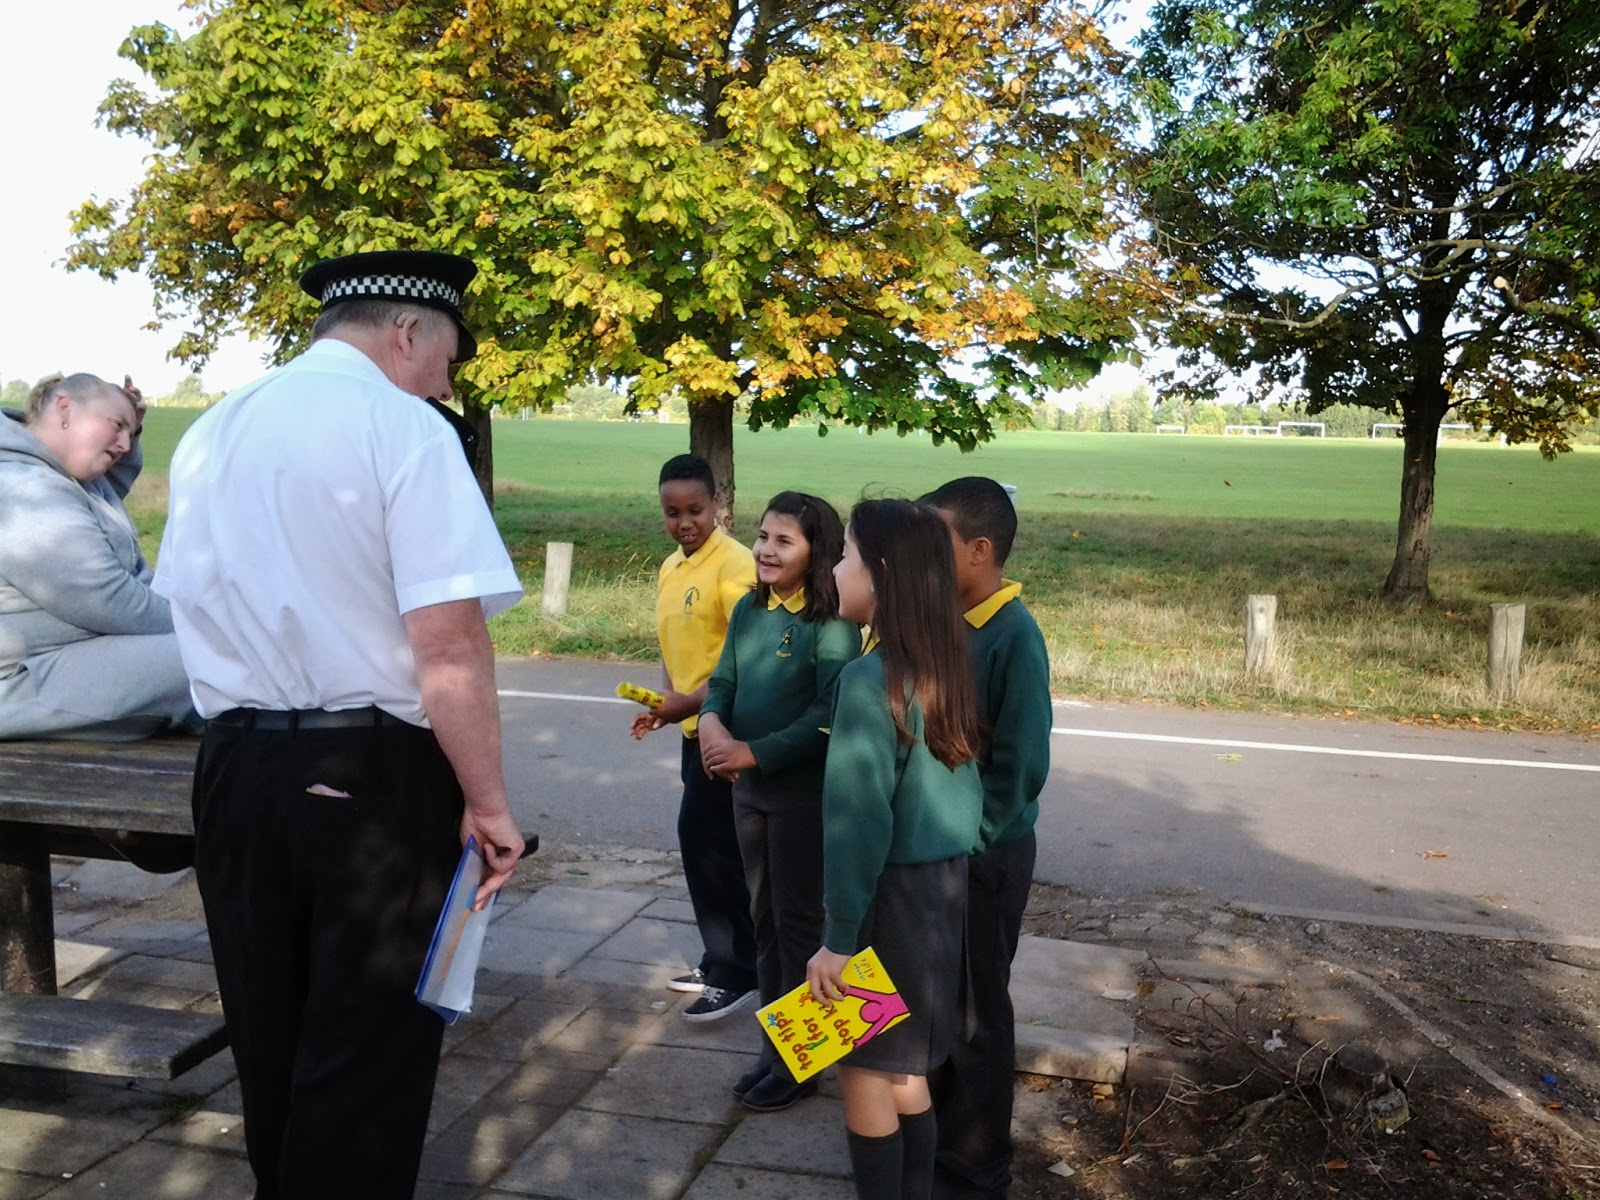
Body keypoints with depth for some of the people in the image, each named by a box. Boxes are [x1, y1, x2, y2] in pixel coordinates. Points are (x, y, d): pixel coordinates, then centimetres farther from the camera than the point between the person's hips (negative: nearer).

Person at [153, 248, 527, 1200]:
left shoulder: (211, 433, 10)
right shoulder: (403, 426, -12)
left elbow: (190, 603, 18)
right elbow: (447, 642, -20)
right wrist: (487, 802, -13)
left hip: (234, 764, 7)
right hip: (372, 773, -7)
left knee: (269, 1036, 21)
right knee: (367, 1051, 7)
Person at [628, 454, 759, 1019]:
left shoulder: (734, 563, -15)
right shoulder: (670, 567, 12)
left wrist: (692, 701, -25)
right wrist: (664, 701, 3)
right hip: (695, 724, 9)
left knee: (703, 841, -6)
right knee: (714, 845, 15)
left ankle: (734, 972, 6)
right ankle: (724, 963, 27)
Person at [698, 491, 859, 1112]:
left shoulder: (831, 623, -16)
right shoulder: (748, 609, 4)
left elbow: (828, 714, -21)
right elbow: (723, 680, 7)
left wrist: (754, 753, -22)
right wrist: (711, 721, -15)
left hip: (804, 790, -7)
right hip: (749, 787, 7)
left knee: (798, 920, 5)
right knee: (764, 918, 16)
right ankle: (773, 1046, 31)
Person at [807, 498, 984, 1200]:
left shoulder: (869, 679, -21)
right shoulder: (947, 667, 2)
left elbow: (858, 822, -20)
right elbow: (962, 791, 8)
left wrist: (837, 937, -14)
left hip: (893, 891, -8)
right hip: (945, 882, 8)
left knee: (865, 1069, 8)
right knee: (904, 1067, 20)